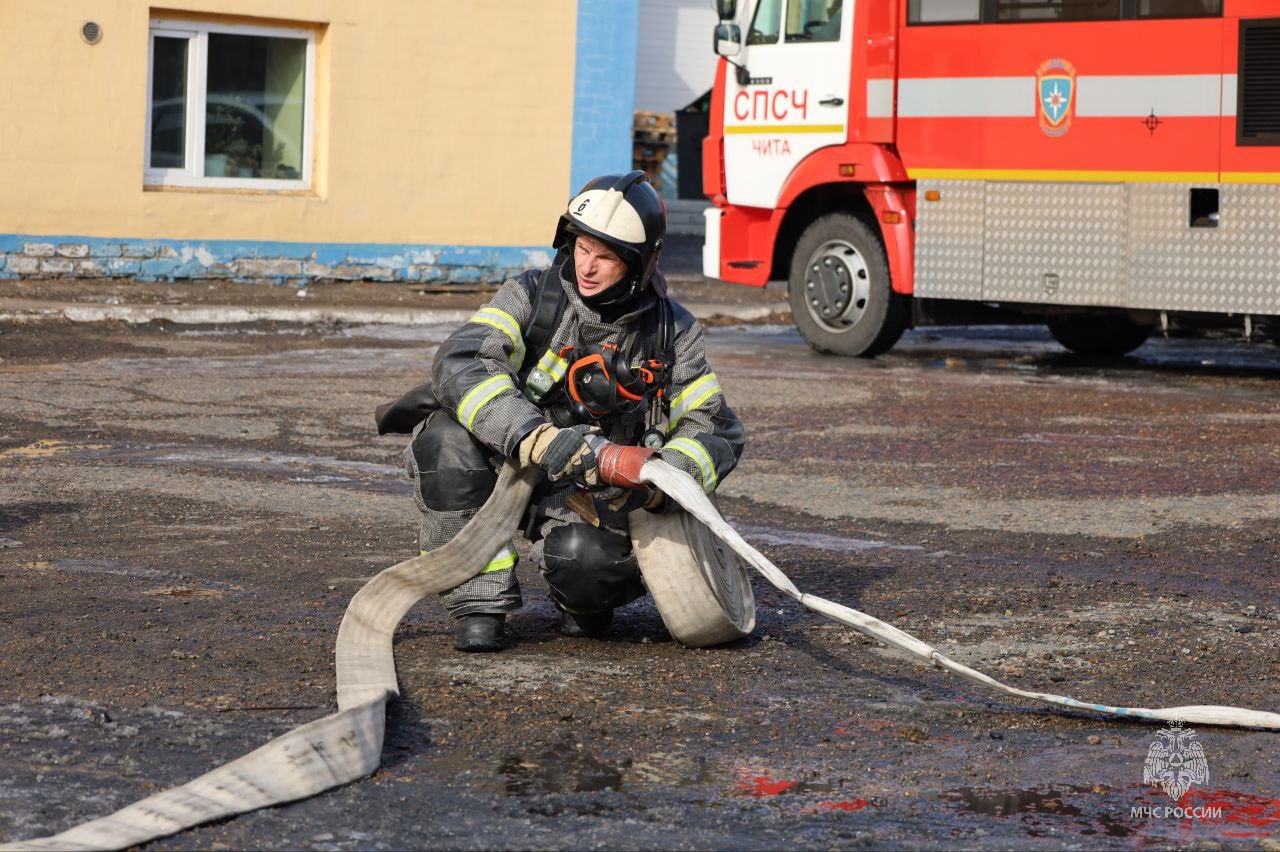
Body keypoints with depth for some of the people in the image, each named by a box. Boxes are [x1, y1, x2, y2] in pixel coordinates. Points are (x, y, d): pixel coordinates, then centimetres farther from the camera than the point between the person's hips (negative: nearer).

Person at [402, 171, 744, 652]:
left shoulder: (672, 332, -3)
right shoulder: (531, 296, -10)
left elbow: (717, 431, -3)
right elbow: (458, 364, -26)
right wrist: (535, 436, -42)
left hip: (598, 490, 0)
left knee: (582, 557, -35)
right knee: (450, 439, -32)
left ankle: (588, 598, 6)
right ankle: (480, 604, -19)